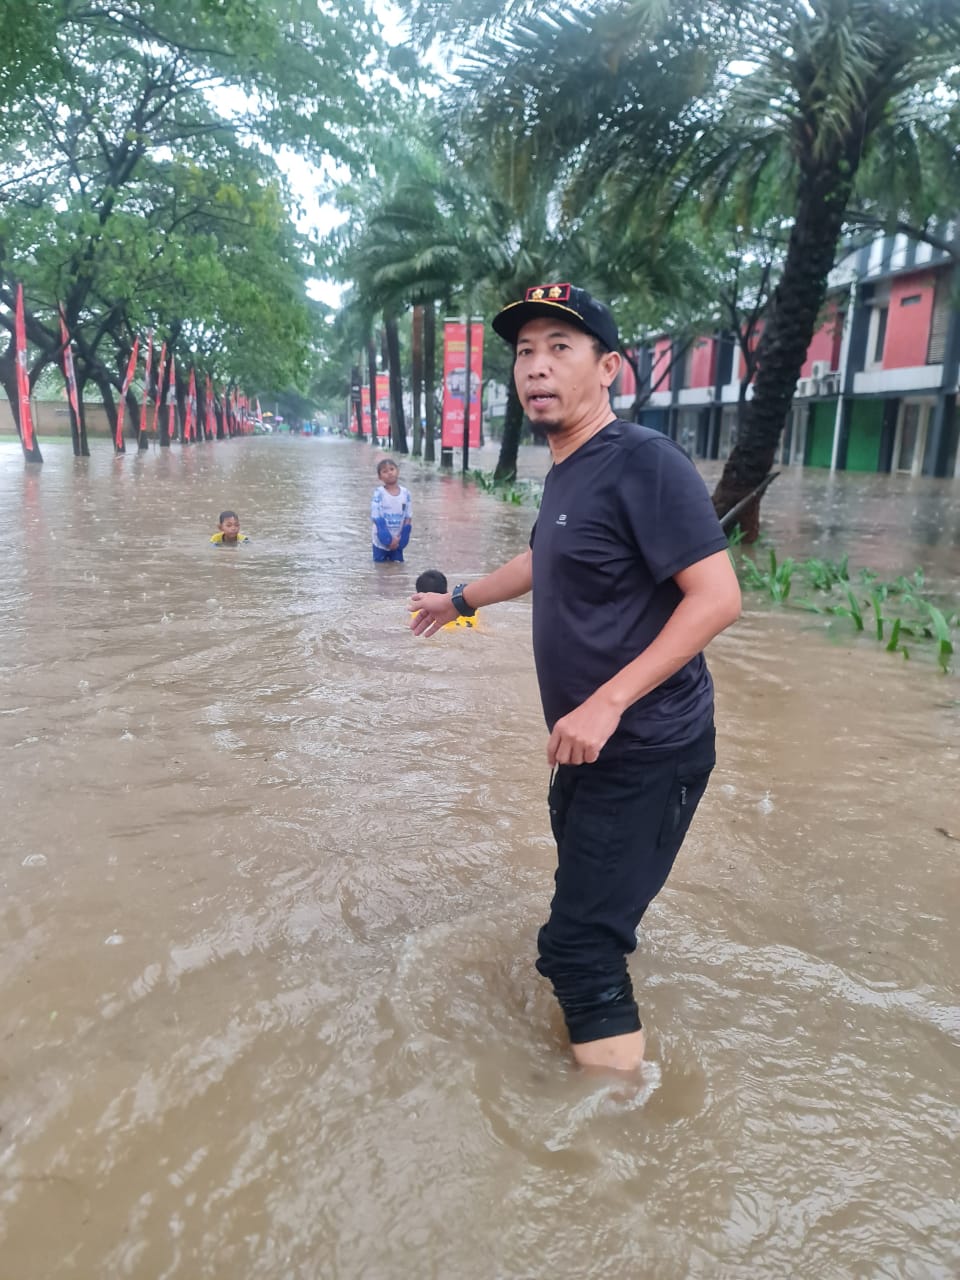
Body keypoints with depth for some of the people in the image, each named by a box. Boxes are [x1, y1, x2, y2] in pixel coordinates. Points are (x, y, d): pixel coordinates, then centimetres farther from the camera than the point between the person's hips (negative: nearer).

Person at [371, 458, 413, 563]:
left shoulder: (405, 493, -3)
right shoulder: (379, 493, -13)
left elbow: (408, 519, 0)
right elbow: (376, 518, -14)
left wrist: (401, 540, -9)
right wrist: (388, 540, -17)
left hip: (398, 542, 3)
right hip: (381, 542, -2)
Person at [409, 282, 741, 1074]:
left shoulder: (644, 461, -17)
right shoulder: (565, 472, 10)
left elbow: (717, 597, -24)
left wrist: (608, 702, -28)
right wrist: (460, 600, 41)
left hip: (645, 754, -9)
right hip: (590, 748, 9)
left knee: (579, 945, -8)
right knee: (591, 913, 25)